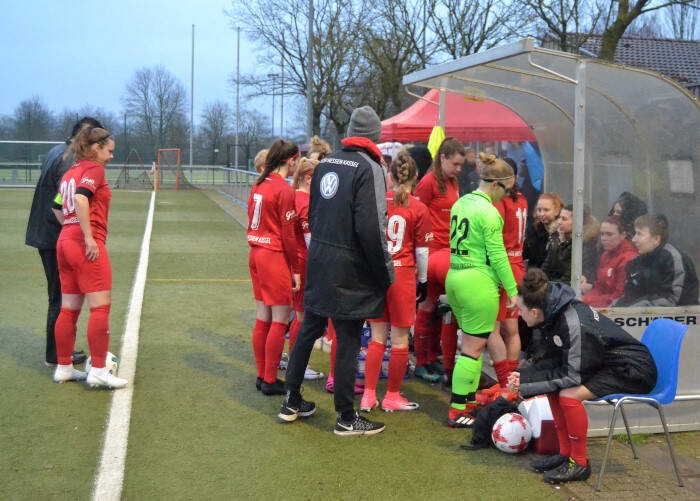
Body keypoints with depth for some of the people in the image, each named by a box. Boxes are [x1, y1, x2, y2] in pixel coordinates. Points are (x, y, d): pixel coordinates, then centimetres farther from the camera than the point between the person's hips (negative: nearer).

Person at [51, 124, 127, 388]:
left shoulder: (69, 173, 18)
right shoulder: (94, 169, -6)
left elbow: (57, 207, 19)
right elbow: (81, 198, -22)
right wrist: (89, 237, -21)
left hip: (65, 241, 9)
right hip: (87, 245, -9)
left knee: (69, 309, 12)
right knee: (100, 307, -6)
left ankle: (64, 367, 18)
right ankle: (98, 371, -5)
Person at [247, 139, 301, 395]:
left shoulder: (259, 185, 9)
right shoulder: (285, 190, -14)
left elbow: (252, 221, 12)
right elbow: (288, 235, -14)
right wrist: (295, 269, -8)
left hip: (257, 253, 8)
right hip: (275, 257, -8)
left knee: (263, 316, 14)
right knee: (280, 319, 1)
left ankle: (262, 376, 22)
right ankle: (270, 381, 5)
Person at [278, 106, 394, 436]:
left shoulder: (326, 163, 8)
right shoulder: (369, 168, -14)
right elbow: (372, 227, -20)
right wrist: (386, 272, -10)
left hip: (318, 260, 7)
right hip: (350, 269, -7)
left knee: (308, 330, 17)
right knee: (348, 341, 2)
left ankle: (291, 402, 27)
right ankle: (346, 418, 12)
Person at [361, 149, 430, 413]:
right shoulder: (419, 209, -8)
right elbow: (421, 251, -4)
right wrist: (423, 280, 10)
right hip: (403, 275, -3)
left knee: (377, 336, 14)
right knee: (400, 339, 9)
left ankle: (369, 395, 16)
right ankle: (392, 396, 17)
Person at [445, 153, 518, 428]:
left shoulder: (460, 203, 12)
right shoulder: (488, 212, -14)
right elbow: (497, 255, -14)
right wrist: (512, 289, -8)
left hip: (455, 276, 9)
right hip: (478, 281, -9)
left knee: (470, 343, 18)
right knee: (473, 348, -2)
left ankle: (470, 400, 25)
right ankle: (457, 412, 1)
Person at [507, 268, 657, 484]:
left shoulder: (574, 324, -31)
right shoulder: (553, 314, -5)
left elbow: (571, 376, -25)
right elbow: (549, 363, 2)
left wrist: (526, 387, -22)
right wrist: (522, 376, -15)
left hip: (633, 370, -9)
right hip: (604, 364, 9)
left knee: (568, 394, -24)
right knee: (554, 385, 3)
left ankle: (579, 463, -7)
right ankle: (565, 453, 13)